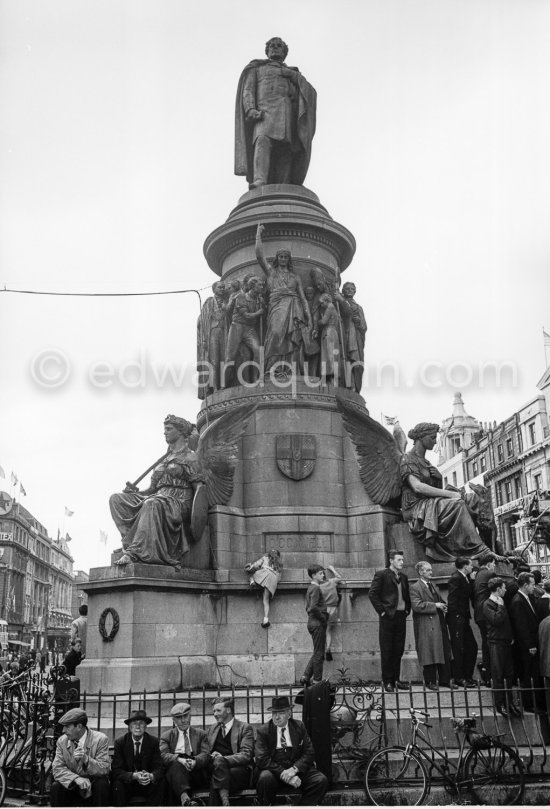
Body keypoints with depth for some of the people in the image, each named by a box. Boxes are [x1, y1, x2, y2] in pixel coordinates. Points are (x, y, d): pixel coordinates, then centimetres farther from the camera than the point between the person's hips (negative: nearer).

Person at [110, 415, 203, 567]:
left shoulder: (190, 457, 7)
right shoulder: (165, 460, 27)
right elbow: (153, 488, 21)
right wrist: (135, 491, 3)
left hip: (179, 503, -7)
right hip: (158, 498, 7)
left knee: (152, 503, -41)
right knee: (116, 499, -13)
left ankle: (134, 552, -42)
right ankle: (131, 539, -29)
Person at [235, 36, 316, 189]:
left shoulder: (293, 73, 34)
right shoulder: (257, 69, 29)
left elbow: (310, 92, 17)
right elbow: (247, 91, 12)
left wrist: (293, 74, 2)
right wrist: (250, 110, -10)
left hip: (288, 116, 3)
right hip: (266, 111, -3)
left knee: (285, 156, -16)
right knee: (263, 141, -32)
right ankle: (259, 183, -51)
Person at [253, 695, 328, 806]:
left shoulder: (299, 727, 9)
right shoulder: (263, 730, 1)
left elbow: (309, 753, 4)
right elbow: (262, 759, -9)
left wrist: (294, 769, -15)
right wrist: (283, 773, -21)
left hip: (297, 770, 2)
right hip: (274, 771, -2)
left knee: (321, 780, -22)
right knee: (265, 778, -35)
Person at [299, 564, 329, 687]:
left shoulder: (310, 588, 15)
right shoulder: (315, 588, -14)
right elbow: (314, 607, -26)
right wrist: (324, 618, -14)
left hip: (312, 622, 10)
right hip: (318, 623, -10)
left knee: (317, 653, 15)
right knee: (319, 654, -2)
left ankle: (305, 677, 12)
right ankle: (317, 681, 4)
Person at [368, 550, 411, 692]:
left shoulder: (403, 577, 15)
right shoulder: (381, 575, -5)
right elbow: (372, 594, -10)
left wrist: (407, 610, 9)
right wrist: (382, 611, -11)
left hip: (401, 616, 6)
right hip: (388, 617, -6)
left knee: (398, 650, 9)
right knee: (386, 651, 0)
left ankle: (396, 679, 18)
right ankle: (387, 681, 7)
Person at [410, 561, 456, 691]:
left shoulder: (433, 586, 19)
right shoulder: (415, 588, -8)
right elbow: (417, 606, -19)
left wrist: (443, 606, 5)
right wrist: (435, 605, -17)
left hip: (439, 624, 8)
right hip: (426, 626, -8)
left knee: (445, 653, 9)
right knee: (429, 654, -3)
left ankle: (445, 680, 18)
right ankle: (430, 681, 8)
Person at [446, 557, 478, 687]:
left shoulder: (465, 578, 15)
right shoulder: (455, 578, -15)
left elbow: (470, 594, 9)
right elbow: (452, 599, -19)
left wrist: (472, 581, 2)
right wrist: (457, 615, -19)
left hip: (463, 619, 10)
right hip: (456, 619, -10)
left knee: (472, 647, 12)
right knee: (459, 649, -2)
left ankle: (467, 676, 22)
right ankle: (459, 678, 8)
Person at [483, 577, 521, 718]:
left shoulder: (501, 602, 14)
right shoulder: (487, 604, -12)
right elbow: (496, 620, -26)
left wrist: (512, 637, 11)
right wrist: (501, 606, -17)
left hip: (507, 642, 8)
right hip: (496, 643, -8)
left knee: (509, 674, 10)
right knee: (498, 675, 0)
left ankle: (509, 702, 20)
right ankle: (500, 705, 8)